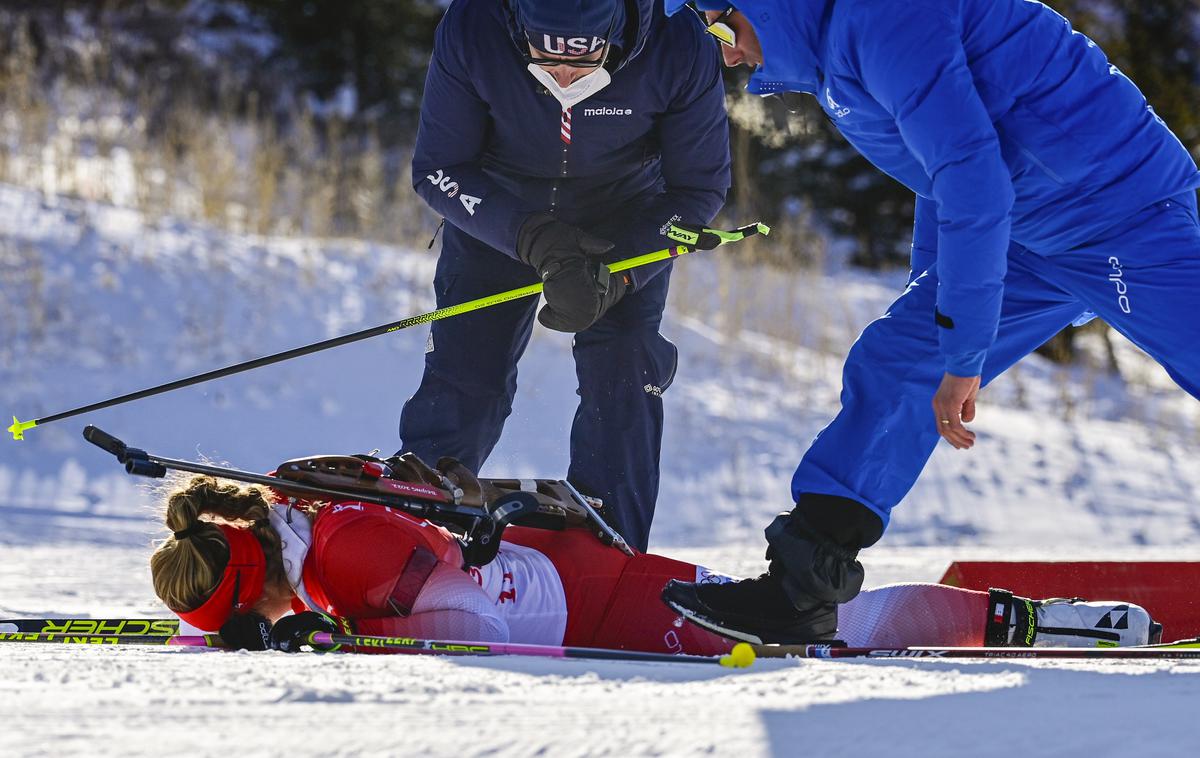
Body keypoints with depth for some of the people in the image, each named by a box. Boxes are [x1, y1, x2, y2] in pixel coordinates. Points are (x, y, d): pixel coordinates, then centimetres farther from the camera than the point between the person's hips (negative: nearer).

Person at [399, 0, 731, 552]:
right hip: (497, 214, 0)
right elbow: (437, 170, -23)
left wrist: (615, 273, -32)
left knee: (623, 384, -13)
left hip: (627, 226, 0)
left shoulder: (681, 48, -34)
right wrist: (533, 237, -38)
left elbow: (699, 187, -19)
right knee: (462, 382, -7)